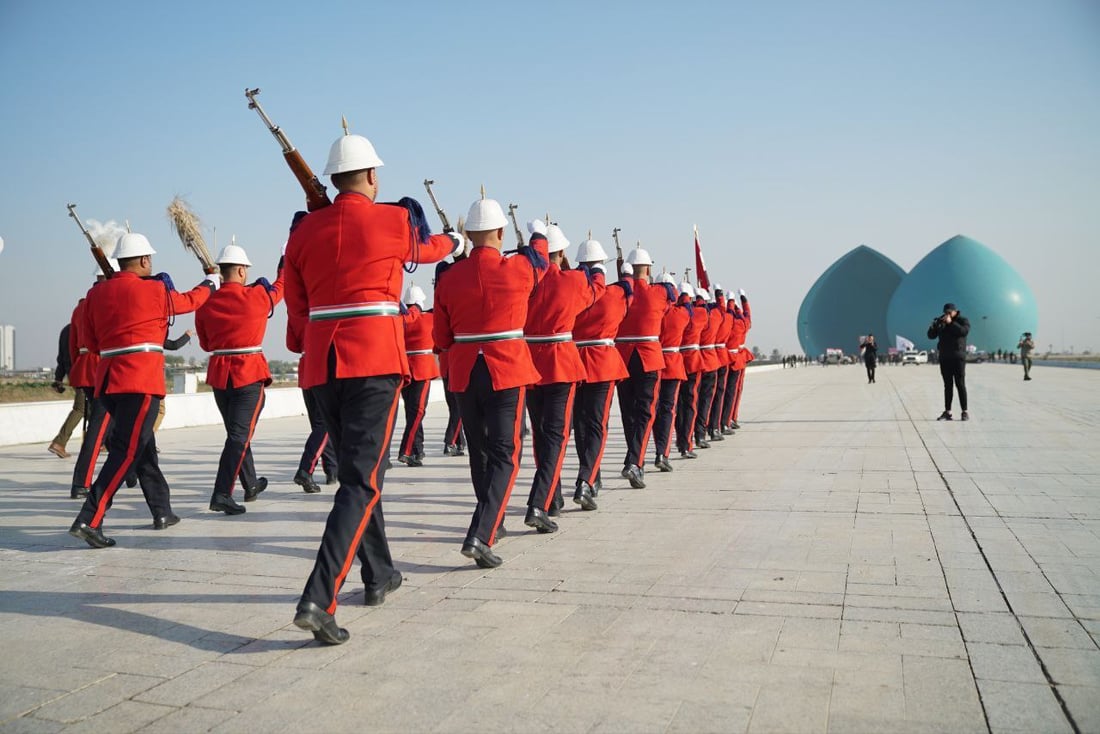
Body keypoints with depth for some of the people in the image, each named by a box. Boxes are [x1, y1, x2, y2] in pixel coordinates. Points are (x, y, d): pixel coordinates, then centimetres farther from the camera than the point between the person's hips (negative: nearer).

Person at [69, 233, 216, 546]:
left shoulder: (96, 294, 11)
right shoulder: (154, 290, -5)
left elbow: (92, 343, 16)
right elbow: (189, 301, 14)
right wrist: (210, 284, 33)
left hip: (107, 380, 7)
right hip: (141, 381, -7)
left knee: (144, 446, 17)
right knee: (127, 452, -7)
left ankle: (162, 512, 27)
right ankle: (89, 520, -16)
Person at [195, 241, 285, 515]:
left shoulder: (206, 304, 3)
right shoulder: (257, 296, -8)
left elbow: (205, 344, 13)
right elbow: (279, 287, 15)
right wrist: (284, 264, 33)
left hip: (219, 374, 5)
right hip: (249, 373, -5)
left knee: (238, 432, 18)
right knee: (240, 435, -4)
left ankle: (251, 485, 34)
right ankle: (221, 495, -13)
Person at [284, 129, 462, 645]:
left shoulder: (305, 230, 9)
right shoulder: (396, 219, 0)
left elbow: (297, 308, 12)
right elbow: (427, 248, 23)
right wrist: (456, 242, 45)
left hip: (320, 364, 5)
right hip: (375, 360, -5)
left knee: (354, 470, 18)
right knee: (362, 480, -5)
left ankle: (379, 575, 32)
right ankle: (318, 600, -16)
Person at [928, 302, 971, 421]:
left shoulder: (963, 320, 1)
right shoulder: (940, 322, 12)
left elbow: (964, 331, -19)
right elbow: (931, 335, 5)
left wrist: (951, 323, -19)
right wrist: (935, 325, -12)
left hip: (958, 357, -4)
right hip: (944, 358, 4)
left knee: (960, 384, -6)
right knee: (947, 385, 5)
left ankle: (965, 412, -4)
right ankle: (947, 412, 5)